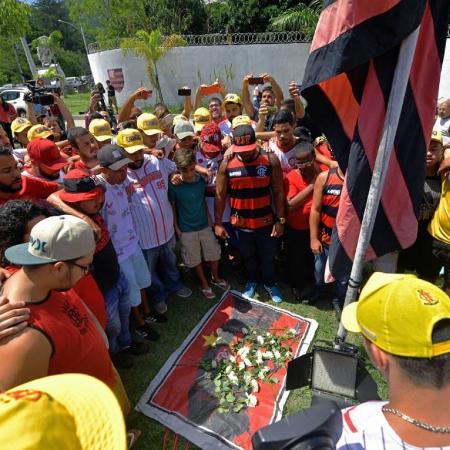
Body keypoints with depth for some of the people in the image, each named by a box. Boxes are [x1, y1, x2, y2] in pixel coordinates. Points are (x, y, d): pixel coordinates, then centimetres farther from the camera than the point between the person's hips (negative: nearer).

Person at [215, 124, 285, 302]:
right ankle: (251, 281, 48)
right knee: (247, 256, 21)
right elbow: (220, 195, -3)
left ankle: (270, 283, 45)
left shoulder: (270, 160, -12)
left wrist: (280, 220, -8)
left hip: (266, 222, -1)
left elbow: (278, 192, -7)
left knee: (268, 256, 18)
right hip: (240, 223, 1)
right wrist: (218, 223, -3)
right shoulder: (227, 164, -9)